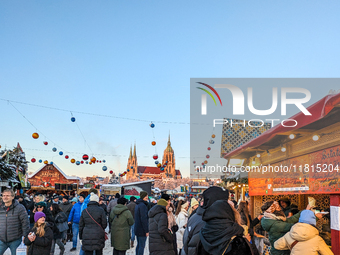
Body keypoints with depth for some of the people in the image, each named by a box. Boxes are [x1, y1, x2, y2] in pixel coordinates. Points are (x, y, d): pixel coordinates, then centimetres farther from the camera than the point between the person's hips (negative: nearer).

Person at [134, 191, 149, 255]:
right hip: (142, 229, -9)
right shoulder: (143, 205, -18)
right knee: (142, 246, -4)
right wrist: (146, 231, -17)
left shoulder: (137, 205, 12)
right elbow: (143, 219, -21)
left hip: (137, 228, 9)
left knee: (139, 245, 16)